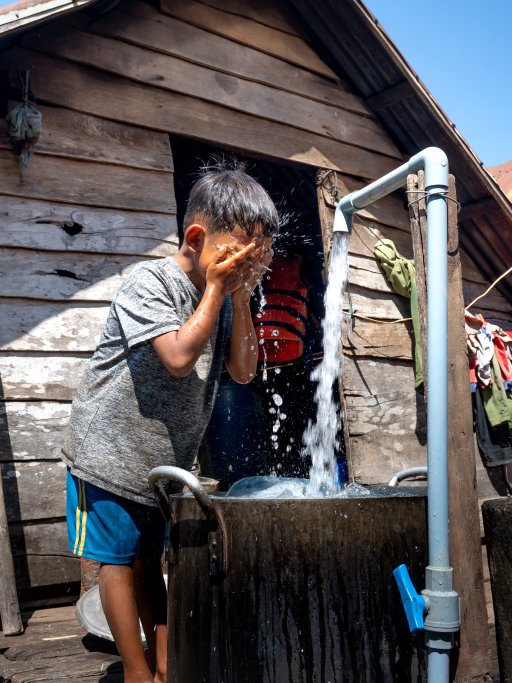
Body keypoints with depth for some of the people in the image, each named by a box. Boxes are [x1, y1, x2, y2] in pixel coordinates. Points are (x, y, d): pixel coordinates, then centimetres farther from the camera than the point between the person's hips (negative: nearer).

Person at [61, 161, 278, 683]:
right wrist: (218, 287, -22)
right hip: (111, 450, -6)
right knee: (118, 560, 3)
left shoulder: (223, 296, 3)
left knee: (147, 561, 15)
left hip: (164, 459, 6)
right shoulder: (150, 281, -18)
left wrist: (240, 296, -11)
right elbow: (179, 357, -29)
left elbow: (242, 370, -3)